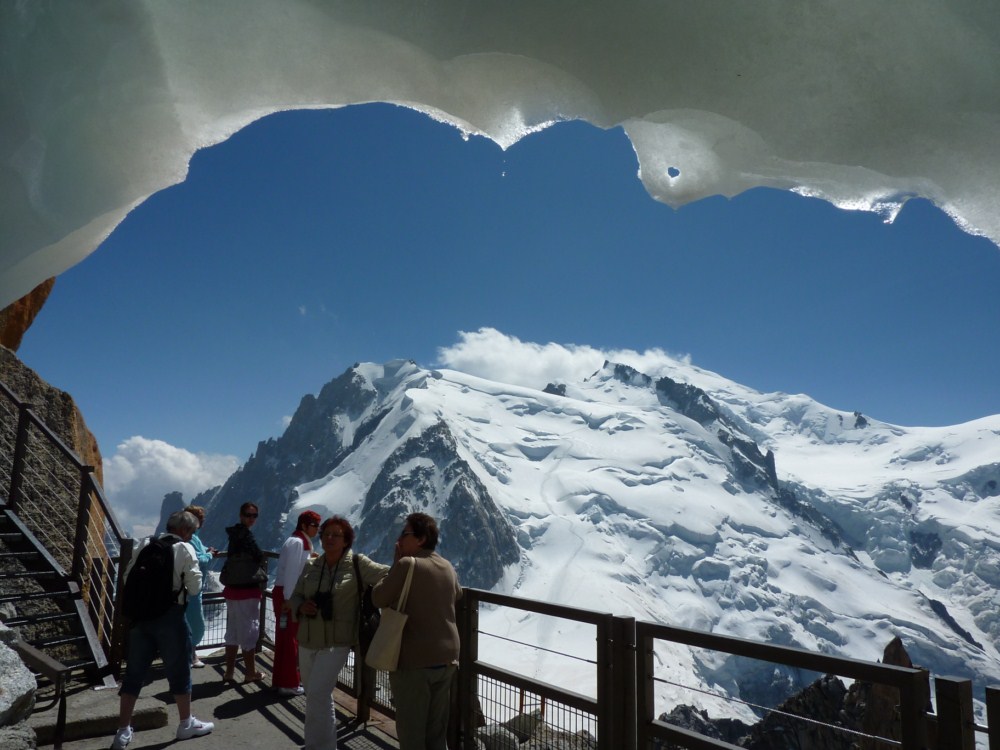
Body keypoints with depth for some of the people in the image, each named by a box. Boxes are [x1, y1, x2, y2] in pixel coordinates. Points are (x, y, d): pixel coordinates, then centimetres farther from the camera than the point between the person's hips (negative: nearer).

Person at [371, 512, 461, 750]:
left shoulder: (407, 564, -16)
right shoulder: (447, 566, 5)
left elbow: (379, 598, -9)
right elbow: (457, 596, 23)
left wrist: (396, 562, -3)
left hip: (414, 659, -6)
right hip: (446, 657, 6)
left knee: (411, 729, 6)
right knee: (437, 728, 16)